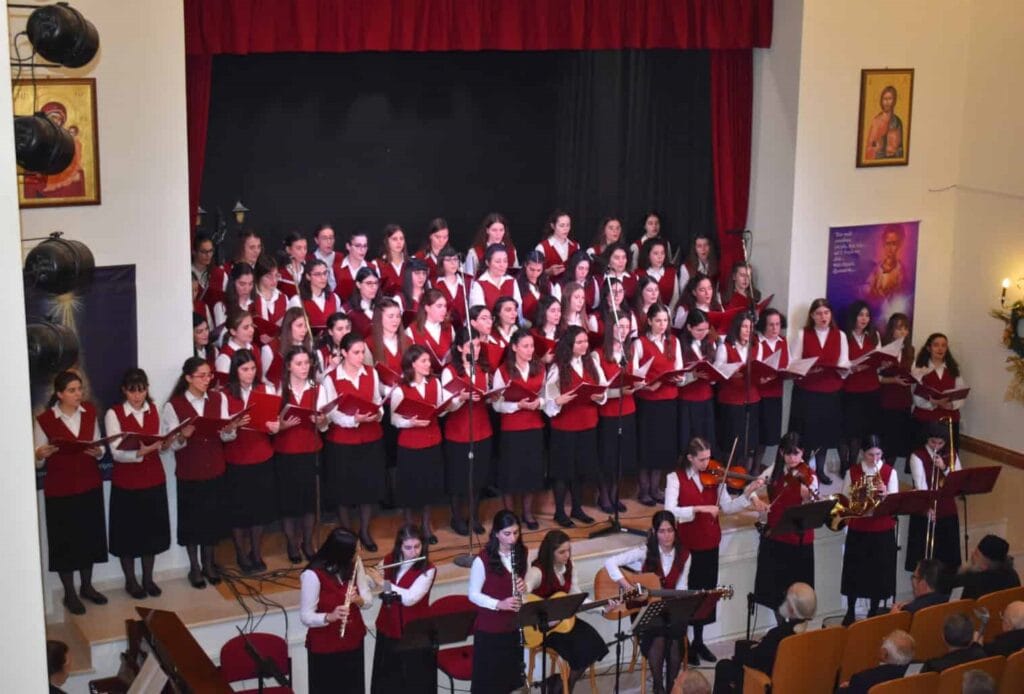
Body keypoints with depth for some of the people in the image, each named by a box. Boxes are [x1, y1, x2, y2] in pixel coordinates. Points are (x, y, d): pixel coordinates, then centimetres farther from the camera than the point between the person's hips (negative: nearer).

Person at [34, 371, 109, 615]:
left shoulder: (90, 412, 1)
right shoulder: (44, 420, -12)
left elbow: (100, 446, 6)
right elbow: (38, 462, -8)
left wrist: (98, 452, -16)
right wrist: (39, 455, -30)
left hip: (90, 485, 4)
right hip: (60, 490, -4)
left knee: (90, 536, 13)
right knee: (65, 541, 5)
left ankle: (87, 586, 30)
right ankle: (69, 594, 19)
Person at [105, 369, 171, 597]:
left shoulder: (154, 410, 5)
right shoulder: (113, 414, -10)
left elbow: (159, 443, 9)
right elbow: (116, 453, -17)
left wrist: (165, 444, -14)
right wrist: (139, 452, -34)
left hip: (154, 480, 4)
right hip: (126, 483, -4)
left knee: (152, 530, 10)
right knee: (129, 533, 6)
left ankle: (148, 578, 25)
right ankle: (130, 581, 22)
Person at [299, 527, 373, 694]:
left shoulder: (354, 564, -5)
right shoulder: (312, 575, -22)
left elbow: (369, 600, 0)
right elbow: (306, 617, -19)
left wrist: (358, 599, -22)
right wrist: (330, 616, -37)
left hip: (353, 642, 5)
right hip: (324, 648, -5)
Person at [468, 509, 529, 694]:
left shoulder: (521, 553, 0)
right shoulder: (483, 559, -17)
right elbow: (473, 595, -11)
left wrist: (524, 586, -12)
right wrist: (499, 604, -25)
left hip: (513, 627, 5)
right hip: (489, 629, -5)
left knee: (510, 677, 14)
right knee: (487, 679, 4)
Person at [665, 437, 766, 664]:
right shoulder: (675, 478, -9)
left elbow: (727, 507, -1)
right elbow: (670, 511, -20)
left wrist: (748, 493, -16)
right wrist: (700, 508, -29)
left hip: (710, 543, 4)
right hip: (687, 545, -4)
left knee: (706, 592, 12)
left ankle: (698, 641, 26)